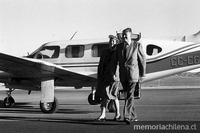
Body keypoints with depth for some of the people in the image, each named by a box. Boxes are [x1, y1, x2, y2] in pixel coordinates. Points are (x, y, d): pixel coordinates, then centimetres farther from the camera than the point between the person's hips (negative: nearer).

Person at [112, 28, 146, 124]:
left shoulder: (137, 45, -4)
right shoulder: (119, 46, 8)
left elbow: (142, 60, 1)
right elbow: (115, 61, 11)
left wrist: (142, 74, 1)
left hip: (132, 73, -5)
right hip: (123, 75, 5)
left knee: (130, 95, -13)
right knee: (128, 95, 11)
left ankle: (127, 117, -19)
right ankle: (133, 116, 21)